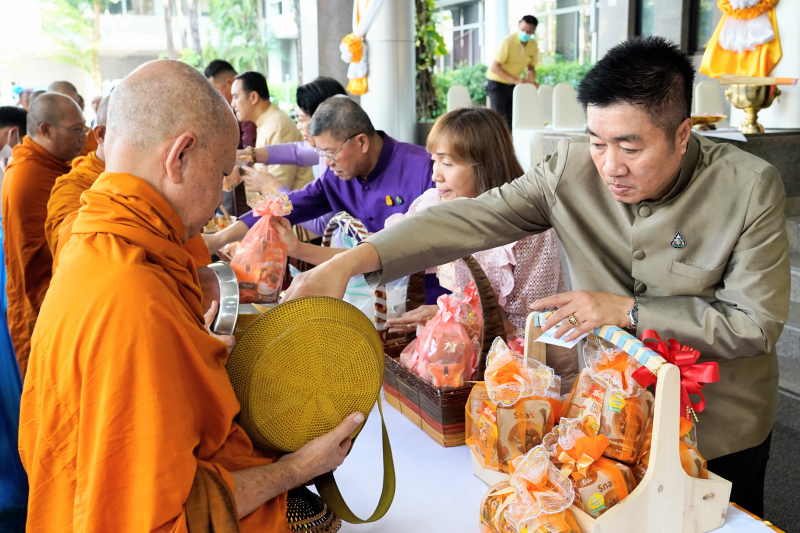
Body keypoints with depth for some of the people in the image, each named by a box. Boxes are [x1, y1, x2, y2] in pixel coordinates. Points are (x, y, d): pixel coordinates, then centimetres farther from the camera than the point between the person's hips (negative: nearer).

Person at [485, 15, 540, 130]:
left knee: (511, 118, 2)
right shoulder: (508, 42, -22)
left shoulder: (533, 45, -4)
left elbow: (531, 68, 9)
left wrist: (531, 80, -15)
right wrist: (515, 80, -32)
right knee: (500, 118, -13)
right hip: (497, 82, -6)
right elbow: (494, 67, -25)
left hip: (513, 85, 6)